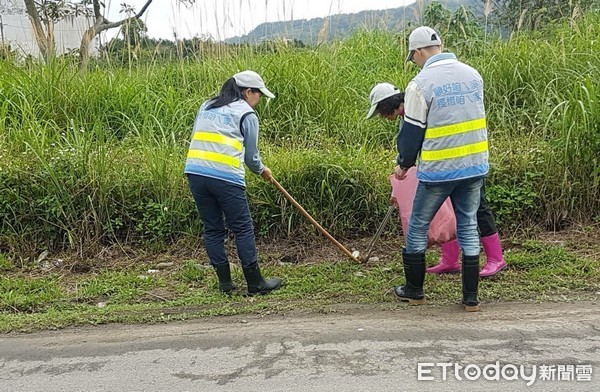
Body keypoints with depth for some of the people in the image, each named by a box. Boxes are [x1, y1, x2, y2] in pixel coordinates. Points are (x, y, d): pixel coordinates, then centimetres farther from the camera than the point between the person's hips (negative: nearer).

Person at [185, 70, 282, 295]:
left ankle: (225, 282, 19)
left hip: (195, 173, 6)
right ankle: (255, 284, 9)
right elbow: (251, 154, 8)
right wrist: (262, 170, 27)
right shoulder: (247, 114, 6)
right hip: (226, 177, -6)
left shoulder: (206, 106, 23)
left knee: (212, 228, 13)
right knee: (243, 229, 4)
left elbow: (199, 141, 20)